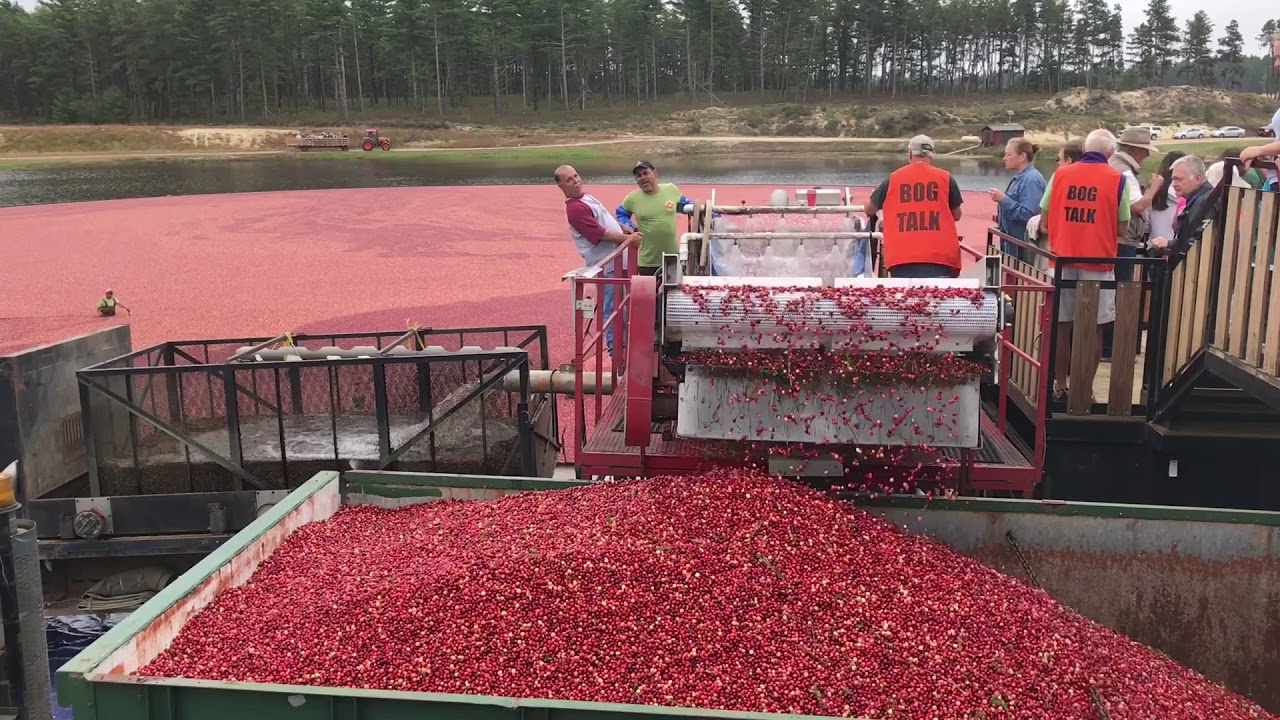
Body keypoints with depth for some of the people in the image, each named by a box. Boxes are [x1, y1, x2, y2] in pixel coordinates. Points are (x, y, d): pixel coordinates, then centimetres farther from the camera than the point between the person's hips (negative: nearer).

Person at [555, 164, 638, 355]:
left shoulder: (586, 197, 11)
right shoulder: (575, 209, -21)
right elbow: (601, 234, -23)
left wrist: (624, 228, 15)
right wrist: (628, 238, -17)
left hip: (616, 260, 10)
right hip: (606, 266, -10)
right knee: (613, 310, -5)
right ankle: (616, 350, 4)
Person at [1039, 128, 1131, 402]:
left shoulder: (1060, 174, 2)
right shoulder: (1117, 179, -4)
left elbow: (1045, 221, 5)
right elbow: (1122, 228, -2)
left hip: (1063, 261, 2)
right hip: (1098, 262, -2)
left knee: (1061, 325, 11)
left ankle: (1060, 385, 18)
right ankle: (1085, 389, 8)